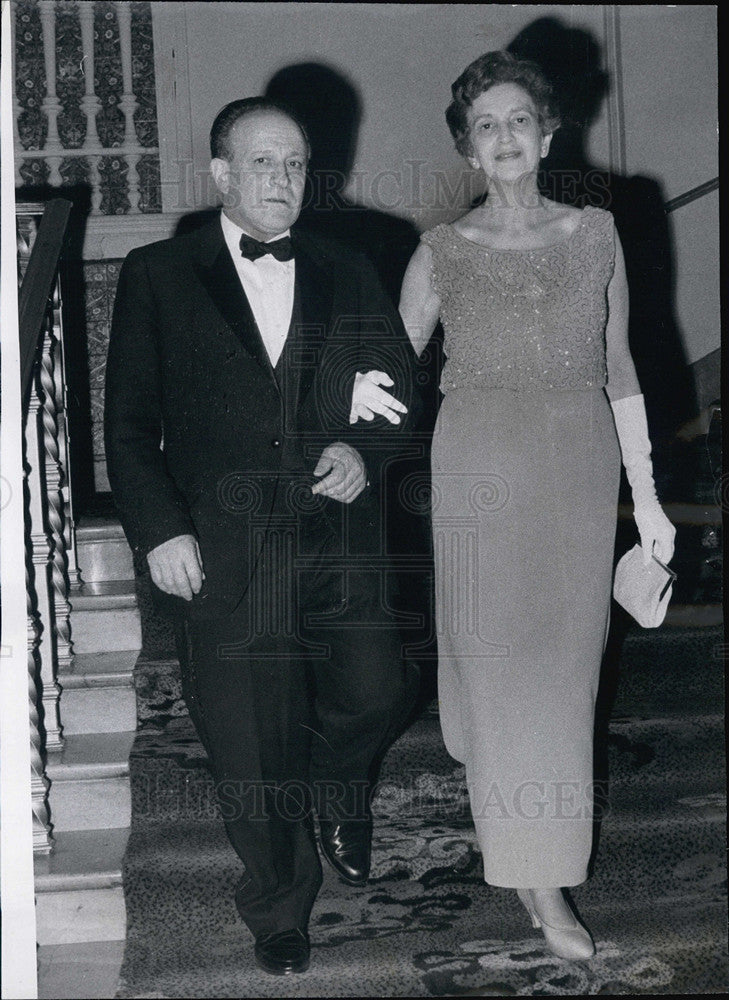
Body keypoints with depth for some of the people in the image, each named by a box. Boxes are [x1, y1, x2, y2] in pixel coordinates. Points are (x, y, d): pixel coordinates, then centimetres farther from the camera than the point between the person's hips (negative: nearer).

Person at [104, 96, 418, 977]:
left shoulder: (347, 276, 9)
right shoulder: (157, 276, 2)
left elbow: (400, 388, 15)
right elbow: (129, 421, 1)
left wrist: (363, 451, -5)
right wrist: (158, 531, -9)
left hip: (336, 543, 2)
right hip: (219, 555, -2)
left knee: (375, 698, 3)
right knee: (248, 747, 7)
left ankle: (338, 794, 41)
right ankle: (279, 906, 32)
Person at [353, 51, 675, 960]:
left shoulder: (595, 234, 6)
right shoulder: (443, 252, 2)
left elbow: (619, 370, 8)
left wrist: (646, 497, 6)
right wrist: (368, 388, -22)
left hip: (582, 463, 2)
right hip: (481, 466, -2)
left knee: (565, 663, 8)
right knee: (498, 663, 0)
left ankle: (528, 848, 30)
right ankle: (538, 878, 11)